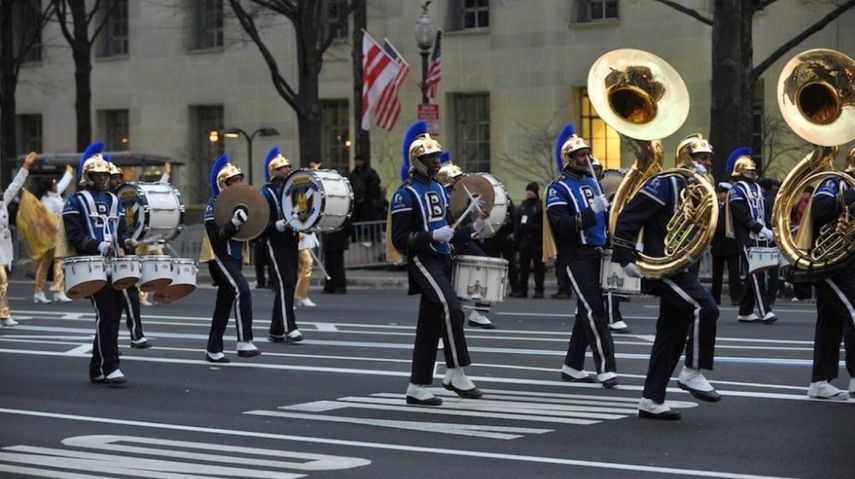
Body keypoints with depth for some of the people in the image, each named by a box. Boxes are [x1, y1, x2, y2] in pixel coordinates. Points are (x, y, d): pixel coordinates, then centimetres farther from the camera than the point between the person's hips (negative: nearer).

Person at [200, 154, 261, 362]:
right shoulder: (214, 205, -11)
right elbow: (215, 237, -21)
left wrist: (250, 223, -1)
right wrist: (234, 223, -31)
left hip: (235, 257, 9)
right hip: (220, 256, -9)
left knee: (225, 302, 11)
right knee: (242, 290, -26)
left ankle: (213, 350, 17)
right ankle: (244, 342, -29)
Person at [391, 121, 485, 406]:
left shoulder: (438, 189, 16)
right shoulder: (406, 194, -10)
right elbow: (400, 239, -14)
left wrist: (472, 228, 8)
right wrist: (434, 236, -24)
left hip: (442, 260, 9)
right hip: (422, 261, -9)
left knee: (430, 324, 8)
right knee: (451, 307, -26)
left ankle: (417, 388, 12)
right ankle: (457, 374, -20)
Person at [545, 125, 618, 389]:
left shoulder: (592, 183, 16)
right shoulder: (558, 188, -8)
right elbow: (562, 226, -19)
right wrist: (591, 211, -25)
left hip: (597, 255, 8)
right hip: (576, 257, -8)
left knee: (587, 310, 11)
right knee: (595, 310, -13)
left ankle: (572, 367, 20)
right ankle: (606, 368, -14)